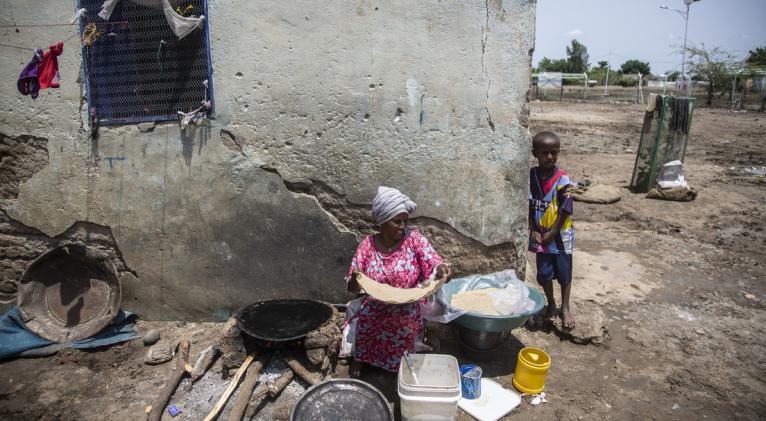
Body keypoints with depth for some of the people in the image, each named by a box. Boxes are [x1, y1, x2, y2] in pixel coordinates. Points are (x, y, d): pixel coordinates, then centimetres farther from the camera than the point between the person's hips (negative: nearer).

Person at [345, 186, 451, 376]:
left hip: (406, 314, -1)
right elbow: (352, 287, -4)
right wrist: (354, 281, -29)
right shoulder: (367, 245, -6)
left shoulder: (413, 239, -9)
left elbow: (434, 263, -14)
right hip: (373, 313, 1)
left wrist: (441, 268, -38)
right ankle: (359, 359, 1)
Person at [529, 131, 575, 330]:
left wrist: (552, 233, -13)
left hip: (560, 234, -2)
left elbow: (565, 210, -13)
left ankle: (565, 307, 25)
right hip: (540, 234, 2)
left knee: (564, 272, 8)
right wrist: (533, 230, -8)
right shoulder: (530, 177, -6)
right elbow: (528, 206, -1)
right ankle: (551, 304, 32)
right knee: (544, 272, 11)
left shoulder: (562, 179, -14)